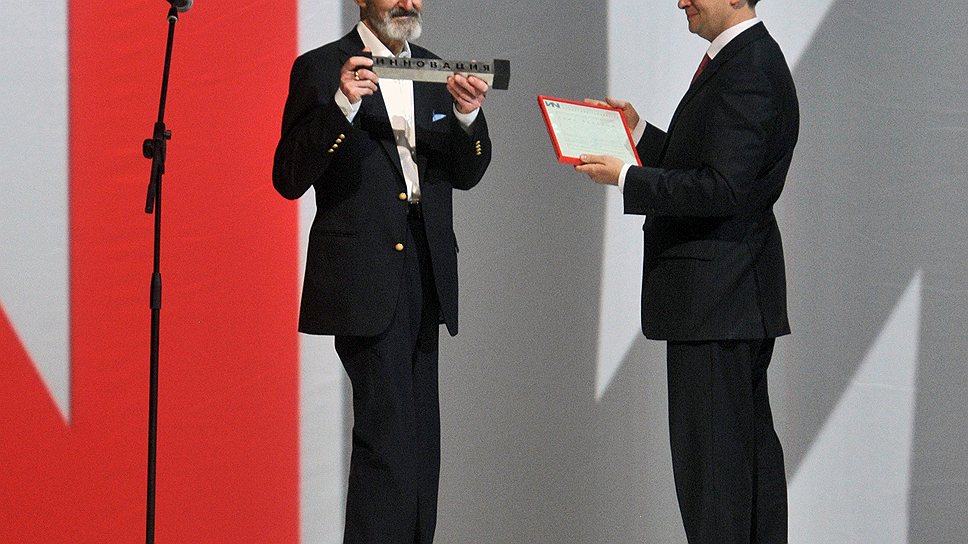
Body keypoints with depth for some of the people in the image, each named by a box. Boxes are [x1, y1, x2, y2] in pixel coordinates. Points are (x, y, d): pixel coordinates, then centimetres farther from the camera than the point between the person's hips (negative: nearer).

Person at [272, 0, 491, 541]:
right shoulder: (320, 68, -4)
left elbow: (466, 173, 13)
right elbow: (290, 178, -11)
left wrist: (468, 116, -7)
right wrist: (343, 105, -23)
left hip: (425, 269, 6)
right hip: (364, 276, -6)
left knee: (419, 434, 9)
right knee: (388, 427, -13)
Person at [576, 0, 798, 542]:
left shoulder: (748, 72, -18)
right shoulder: (750, 60, 15)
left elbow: (722, 189, -25)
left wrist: (627, 178, -19)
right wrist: (639, 132, 15)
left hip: (715, 296, -11)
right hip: (740, 297, 11)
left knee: (710, 453, -8)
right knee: (751, 441, 15)